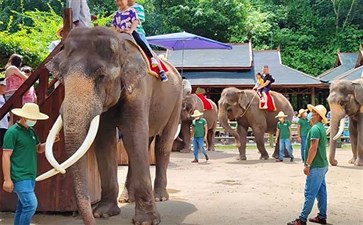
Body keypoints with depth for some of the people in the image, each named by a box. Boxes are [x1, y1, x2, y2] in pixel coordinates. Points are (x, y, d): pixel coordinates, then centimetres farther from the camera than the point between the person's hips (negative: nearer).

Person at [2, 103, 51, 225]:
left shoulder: (31, 131, 13)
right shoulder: (12, 132, -11)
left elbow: (39, 149, 22)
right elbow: (6, 156, -13)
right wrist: (7, 179, -17)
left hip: (30, 176, 8)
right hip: (20, 177, -8)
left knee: (22, 207, 12)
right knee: (31, 204, -16)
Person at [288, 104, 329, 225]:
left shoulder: (315, 128, -17)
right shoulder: (321, 127, 14)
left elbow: (313, 148, -23)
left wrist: (307, 165, -20)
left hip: (316, 167, -10)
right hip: (322, 165, 10)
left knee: (309, 193, -6)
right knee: (321, 192, 13)